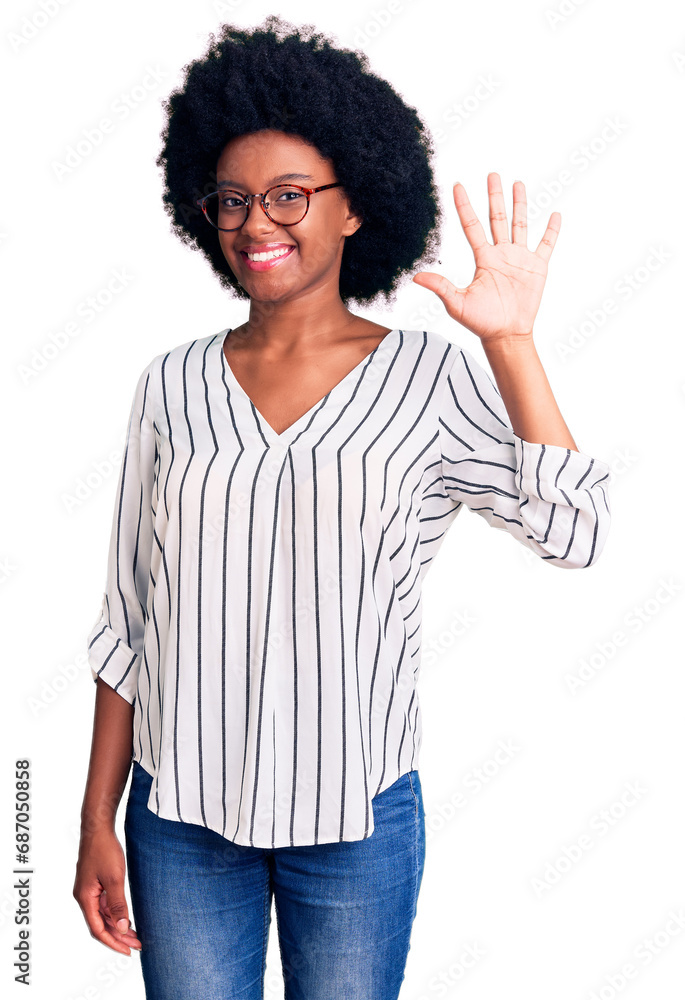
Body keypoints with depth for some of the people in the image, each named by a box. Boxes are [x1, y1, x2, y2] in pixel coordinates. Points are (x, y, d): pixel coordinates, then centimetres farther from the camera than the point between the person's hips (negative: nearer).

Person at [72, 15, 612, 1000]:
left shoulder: (430, 380, -5)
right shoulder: (173, 384, 0)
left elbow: (574, 532, -16)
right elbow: (128, 621, 3)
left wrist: (511, 341, -19)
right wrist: (98, 821, 4)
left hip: (357, 822, -1)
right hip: (178, 814, 2)